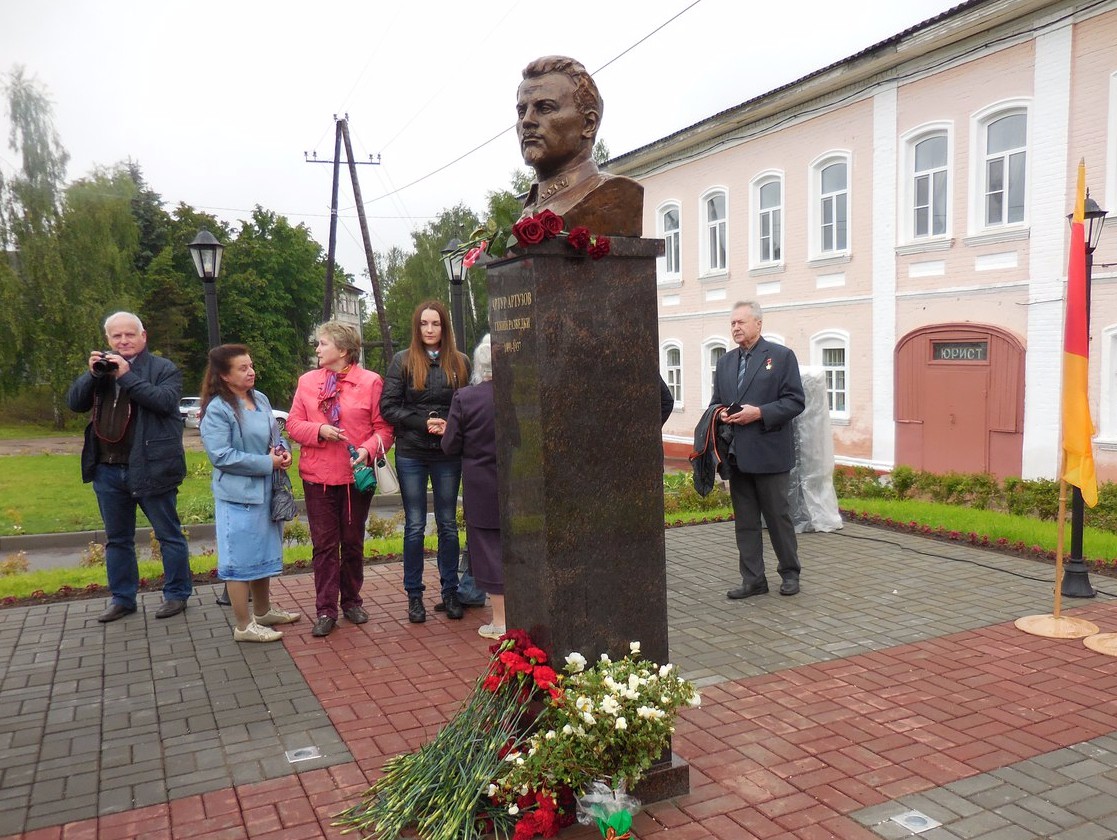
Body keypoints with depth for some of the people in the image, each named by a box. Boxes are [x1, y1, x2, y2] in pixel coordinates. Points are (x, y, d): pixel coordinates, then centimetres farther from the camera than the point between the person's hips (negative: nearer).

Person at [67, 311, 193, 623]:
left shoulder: (163, 368, -3)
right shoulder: (101, 367, 12)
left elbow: (166, 401, -19)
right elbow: (75, 402, 7)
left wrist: (127, 376, -20)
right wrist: (92, 374, -9)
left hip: (149, 468, -5)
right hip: (108, 470, 6)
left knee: (169, 535, 5)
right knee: (117, 539, 15)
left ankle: (177, 594, 16)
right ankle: (122, 599, 27)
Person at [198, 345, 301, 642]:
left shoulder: (261, 400, 6)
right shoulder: (217, 409, -16)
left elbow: (275, 435, 17)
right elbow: (221, 455, -21)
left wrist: (283, 451, -5)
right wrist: (266, 463, -18)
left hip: (265, 491, 8)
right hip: (238, 495, -8)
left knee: (263, 553, 20)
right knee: (240, 559, 1)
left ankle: (263, 610, 36)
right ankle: (245, 626, 12)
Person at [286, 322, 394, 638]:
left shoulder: (370, 382, -5)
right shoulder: (307, 381, 5)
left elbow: (384, 427, -4)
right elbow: (294, 424, 4)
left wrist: (368, 449, -21)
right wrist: (319, 430, -14)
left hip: (356, 475, -1)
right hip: (317, 476, 2)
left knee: (353, 543, 12)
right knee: (324, 544, 5)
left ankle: (352, 601, 28)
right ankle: (326, 610, 12)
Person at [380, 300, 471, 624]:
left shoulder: (460, 362, 3)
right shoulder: (403, 361, 0)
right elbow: (388, 406, -4)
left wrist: (451, 425, -14)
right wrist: (424, 422, -14)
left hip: (448, 455, 1)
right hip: (411, 454, -1)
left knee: (448, 524, 10)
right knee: (414, 526, 6)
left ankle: (450, 591, 21)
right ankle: (414, 594, 16)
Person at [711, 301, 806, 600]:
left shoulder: (781, 356, -2)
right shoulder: (725, 362, 15)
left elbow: (795, 401, -7)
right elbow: (716, 402, 19)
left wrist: (759, 412, -19)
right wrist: (720, 414, -4)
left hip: (769, 453, -5)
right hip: (737, 455, 5)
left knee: (778, 515, 5)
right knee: (745, 521, 9)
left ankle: (790, 572, 23)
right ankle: (753, 580, 17)